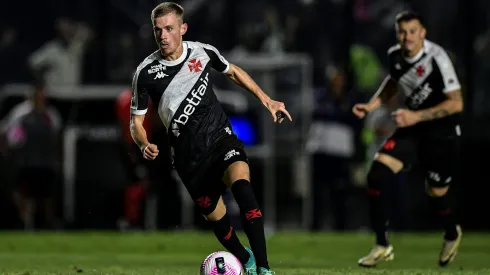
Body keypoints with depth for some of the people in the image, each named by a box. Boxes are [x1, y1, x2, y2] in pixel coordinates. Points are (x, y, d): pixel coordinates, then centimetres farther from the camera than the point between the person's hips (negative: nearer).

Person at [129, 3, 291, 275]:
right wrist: (145, 145, -21)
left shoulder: (202, 52, -5)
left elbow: (233, 72, 17)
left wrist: (267, 100, 11)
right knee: (215, 217, 5)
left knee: (240, 182, -30)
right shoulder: (146, 73, -9)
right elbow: (136, 121, 0)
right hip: (189, 155, 1)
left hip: (221, 137, -1)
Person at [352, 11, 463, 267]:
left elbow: (456, 103, -24)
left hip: (442, 133, -5)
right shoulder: (395, 55, -5)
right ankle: (382, 245, -2)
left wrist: (417, 116, -30)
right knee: (377, 174, -12)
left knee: (436, 194, 4)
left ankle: (452, 234, 41)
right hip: (412, 126, 5)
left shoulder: (436, 58, -25)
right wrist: (371, 105, 5)